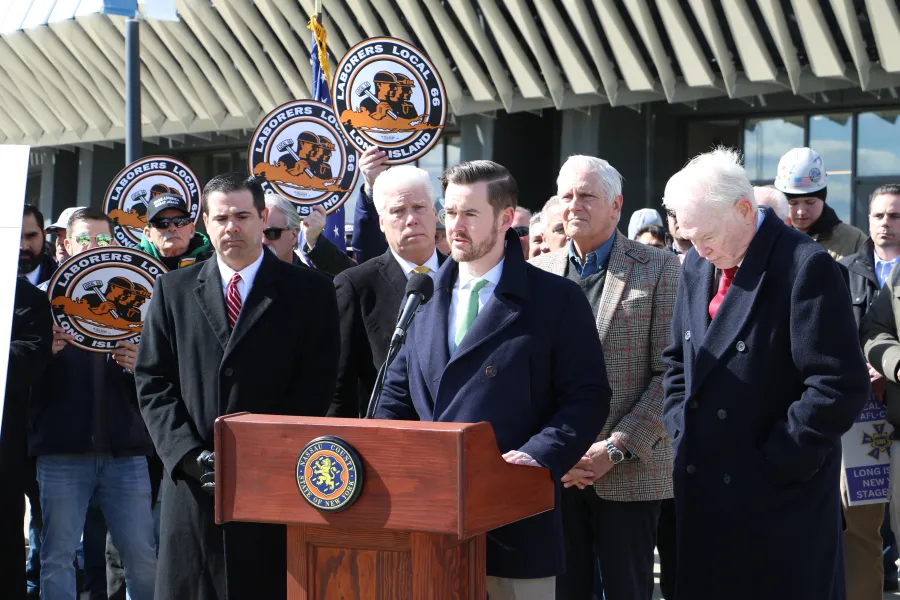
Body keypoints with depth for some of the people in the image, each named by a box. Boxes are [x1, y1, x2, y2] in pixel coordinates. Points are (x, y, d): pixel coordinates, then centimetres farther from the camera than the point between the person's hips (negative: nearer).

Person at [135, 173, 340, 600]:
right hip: (192, 483, 2)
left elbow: (317, 384, -1)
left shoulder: (310, 290, 5)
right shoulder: (173, 289, 12)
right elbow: (153, 381, 8)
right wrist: (190, 455, -6)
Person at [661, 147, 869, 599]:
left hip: (780, 497, -7)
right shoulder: (698, 265, 9)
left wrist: (775, 461, -16)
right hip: (702, 489, 7)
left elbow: (840, 386, -19)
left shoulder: (805, 267, -15)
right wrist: (681, 430, 6)